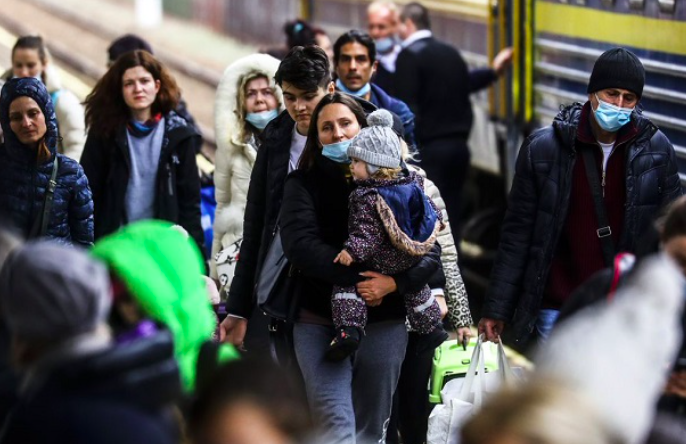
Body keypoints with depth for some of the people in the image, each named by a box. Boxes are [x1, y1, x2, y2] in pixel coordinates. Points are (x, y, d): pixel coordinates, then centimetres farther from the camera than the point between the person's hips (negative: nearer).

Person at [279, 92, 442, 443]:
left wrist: (394, 283, -19)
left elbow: (430, 252, -1)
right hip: (320, 322, -2)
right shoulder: (303, 183, 3)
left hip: (384, 324, 2)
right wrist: (358, 277, -21)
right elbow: (300, 244, -13)